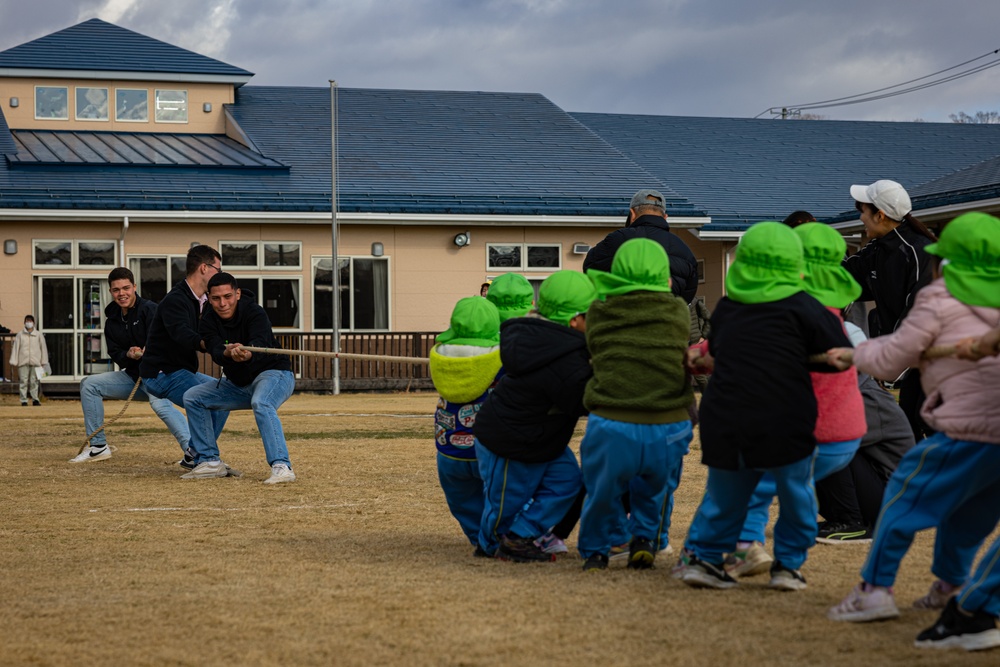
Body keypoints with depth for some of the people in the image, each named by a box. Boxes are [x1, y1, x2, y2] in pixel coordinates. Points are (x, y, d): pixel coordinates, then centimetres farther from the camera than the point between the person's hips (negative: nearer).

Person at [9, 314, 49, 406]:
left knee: (34, 381, 0)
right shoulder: (20, 335, 7)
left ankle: (35, 399, 8)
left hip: (35, 362, 0)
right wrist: (14, 361, 2)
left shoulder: (39, 335, 8)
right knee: (24, 381, -2)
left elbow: (43, 348, 11)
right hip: (23, 362, 0)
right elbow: (15, 347, 7)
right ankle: (24, 400, 1)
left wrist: (44, 361, 9)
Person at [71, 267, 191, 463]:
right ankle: (98, 446, 8)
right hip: (133, 376, 8)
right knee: (89, 384, 4)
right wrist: (129, 355, -17)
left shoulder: (150, 309, -13)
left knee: (159, 403, -38)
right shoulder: (112, 320, 9)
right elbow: (115, 355, 5)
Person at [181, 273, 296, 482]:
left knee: (261, 403, -38)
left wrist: (247, 354, -66)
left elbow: (260, 343, -42)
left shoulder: (254, 313, -23)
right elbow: (215, 352, -26)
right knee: (193, 398, 1)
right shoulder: (208, 321, -8)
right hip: (238, 383, 7)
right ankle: (210, 462, 5)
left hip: (274, 373, -7)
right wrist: (228, 353, -51)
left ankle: (282, 467, -44)